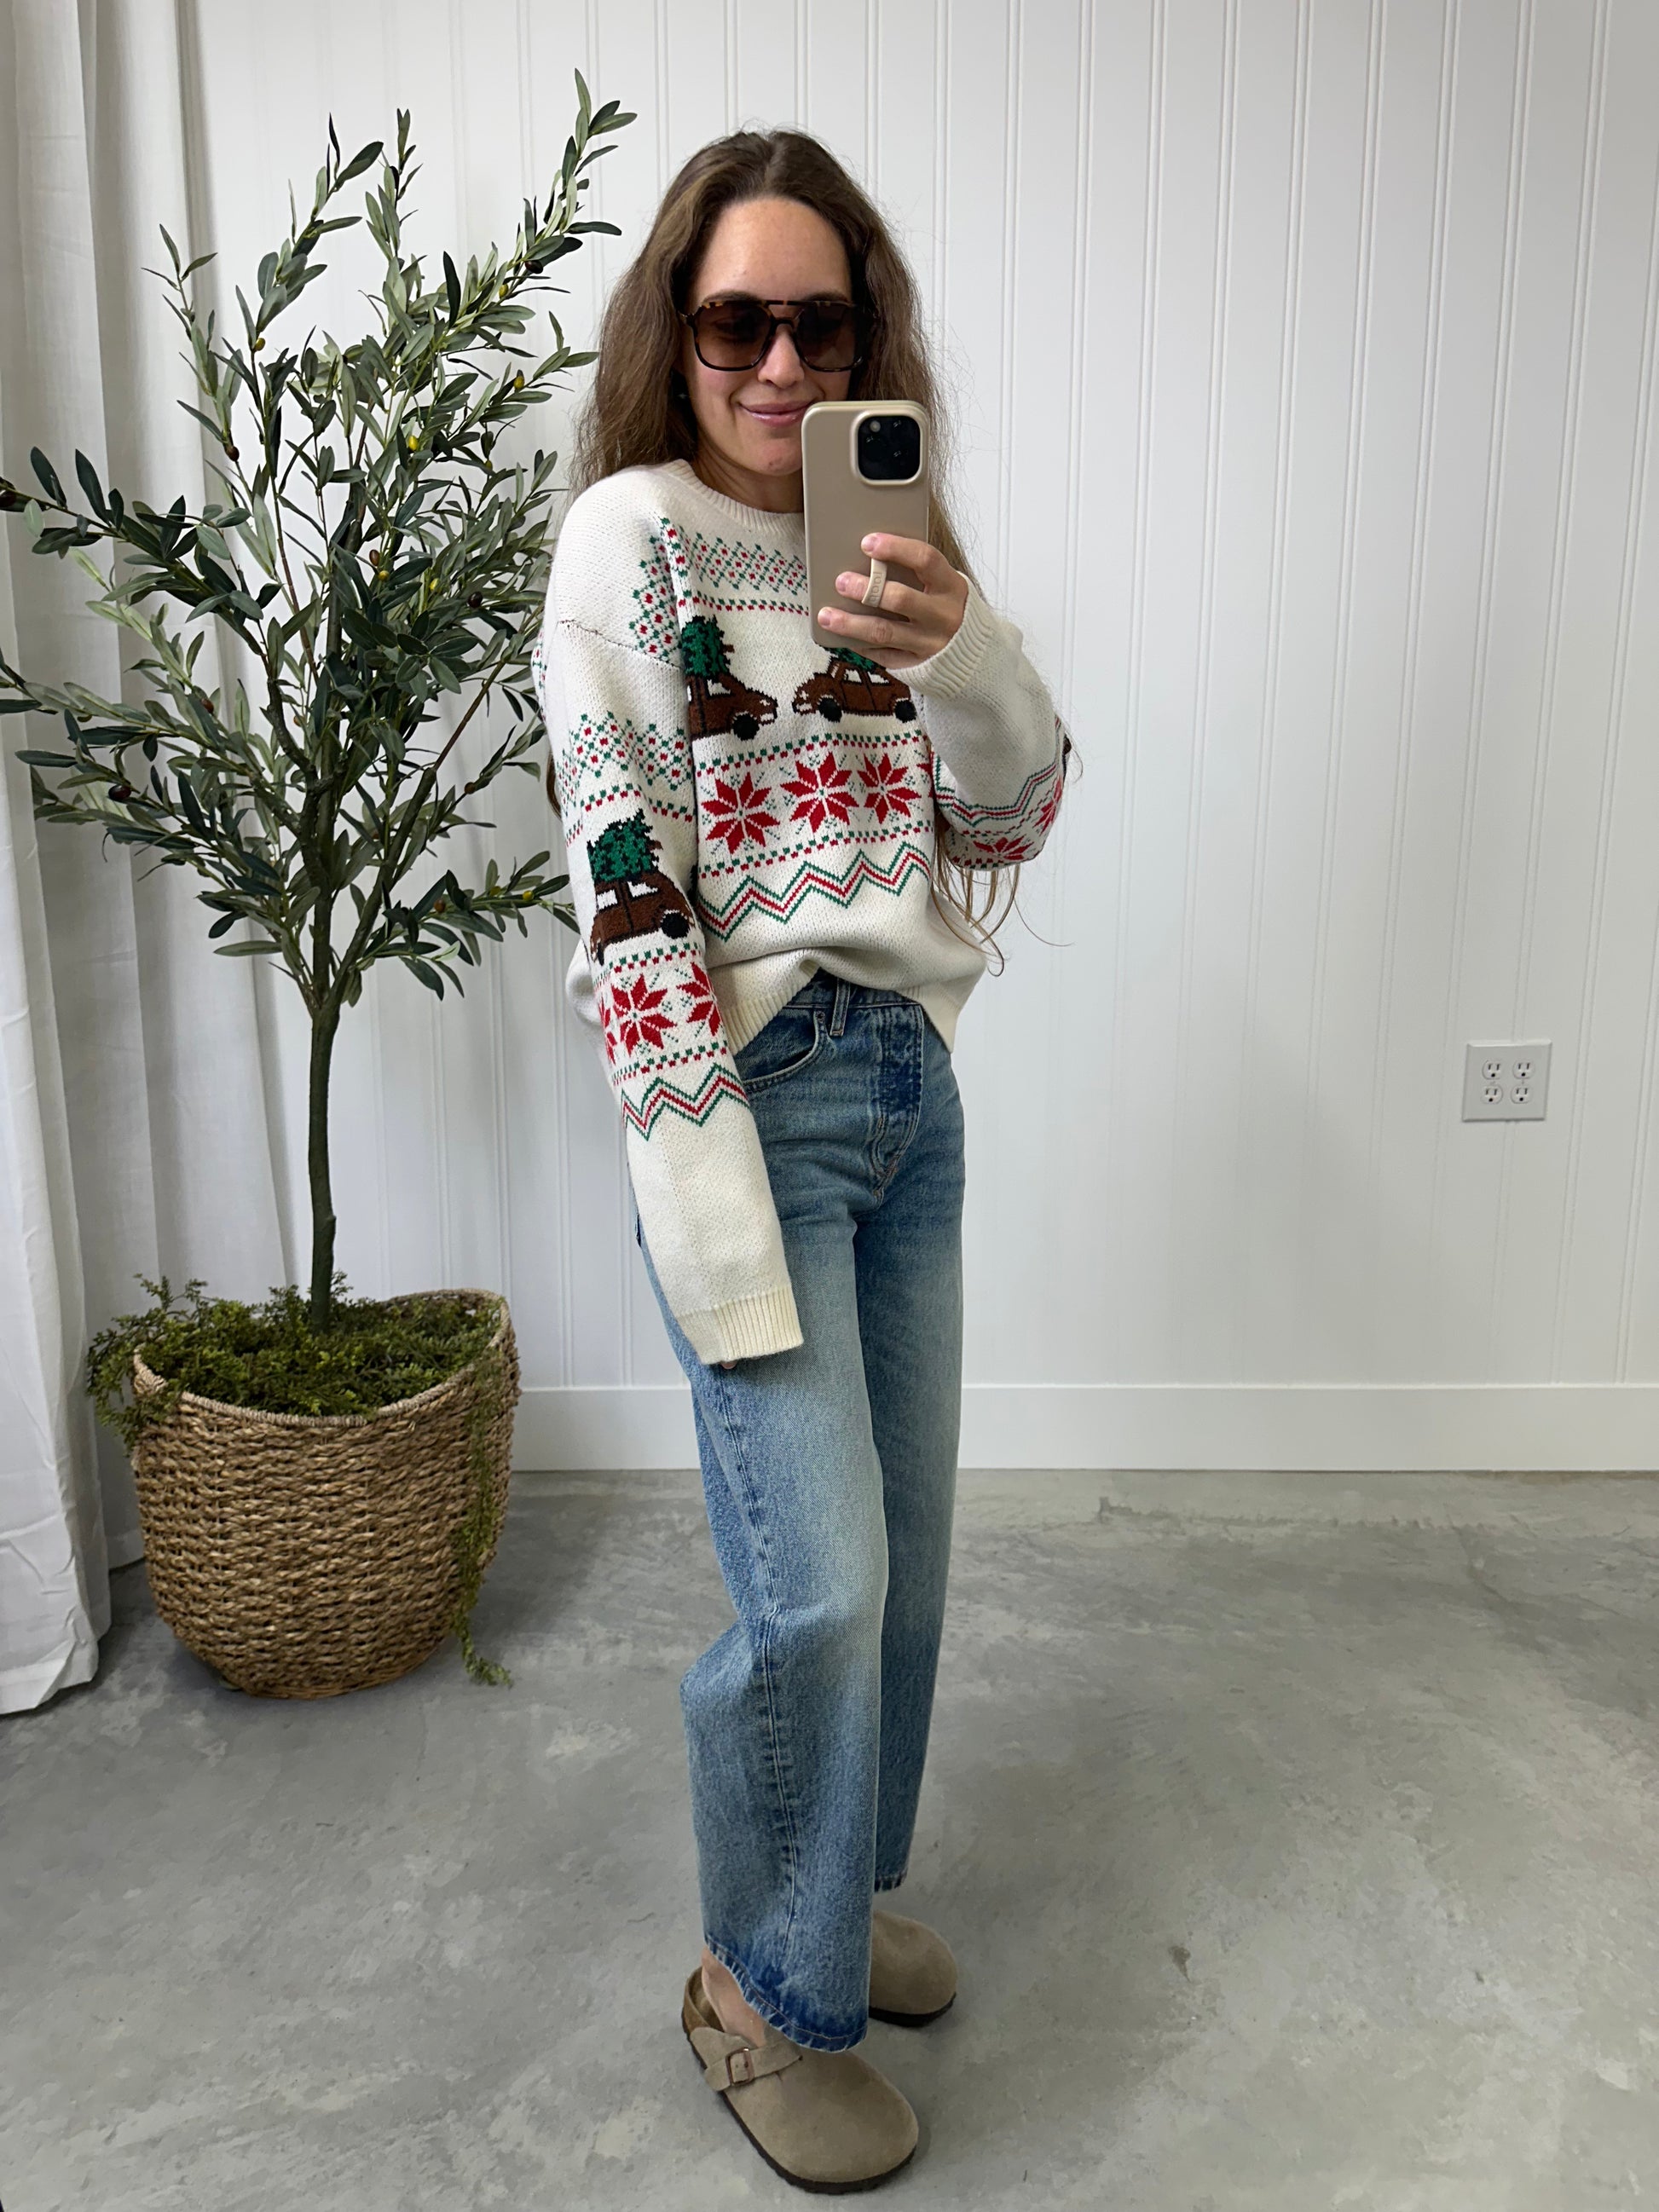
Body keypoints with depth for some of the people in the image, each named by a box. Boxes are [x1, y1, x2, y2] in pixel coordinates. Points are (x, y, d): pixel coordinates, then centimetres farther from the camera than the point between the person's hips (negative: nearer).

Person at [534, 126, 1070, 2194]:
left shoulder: (878, 535, 13)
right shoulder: (632, 534, -5)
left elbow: (1005, 826, 7)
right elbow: (622, 881, -13)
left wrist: (966, 652, -14)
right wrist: (711, 1211, -18)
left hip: (910, 1081, 7)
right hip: (750, 1088, -6)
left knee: (905, 1545, 14)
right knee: (819, 1586, -8)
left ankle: (835, 1890, 38)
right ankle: (766, 1989, 20)